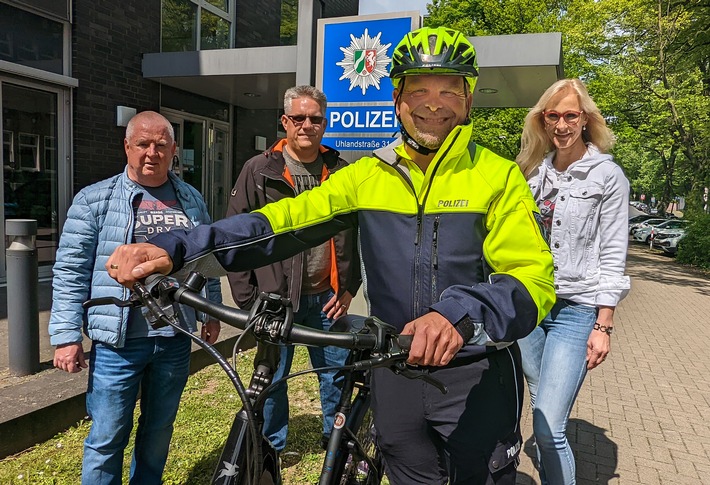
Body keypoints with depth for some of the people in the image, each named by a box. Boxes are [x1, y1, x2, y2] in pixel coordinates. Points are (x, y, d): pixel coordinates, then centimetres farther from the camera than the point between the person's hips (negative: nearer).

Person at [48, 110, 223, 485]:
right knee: (107, 438, 6)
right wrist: (66, 336, -8)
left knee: (159, 430, 18)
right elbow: (70, 272, -5)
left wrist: (212, 312, 15)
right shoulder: (94, 200, -4)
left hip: (175, 339, 4)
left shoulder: (192, 200, 8)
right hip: (118, 342, -3)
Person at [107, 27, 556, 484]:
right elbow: (283, 220, -11)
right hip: (396, 371, 3)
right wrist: (176, 249, -24)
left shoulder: (499, 176, -9)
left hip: (477, 378, -2)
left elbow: (535, 279, -18)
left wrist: (460, 315, -39)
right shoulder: (367, 175, -2)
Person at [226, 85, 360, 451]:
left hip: (327, 298, 2)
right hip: (275, 298, -2)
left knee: (337, 375, 12)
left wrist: (349, 288, 4)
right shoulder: (259, 170, -2)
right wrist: (247, 298, -6)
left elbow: (356, 235, 10)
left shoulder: (340, 173, 5)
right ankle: (271, 449, 32)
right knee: (271, 380, 11)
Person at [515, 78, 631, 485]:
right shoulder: (535, 170, 11)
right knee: (542, 421, 14)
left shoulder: (608, 175, -3)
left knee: (549, 431, -10)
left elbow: (612, 257, -5)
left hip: (575, 311, -4)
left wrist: (603, 327, -8)